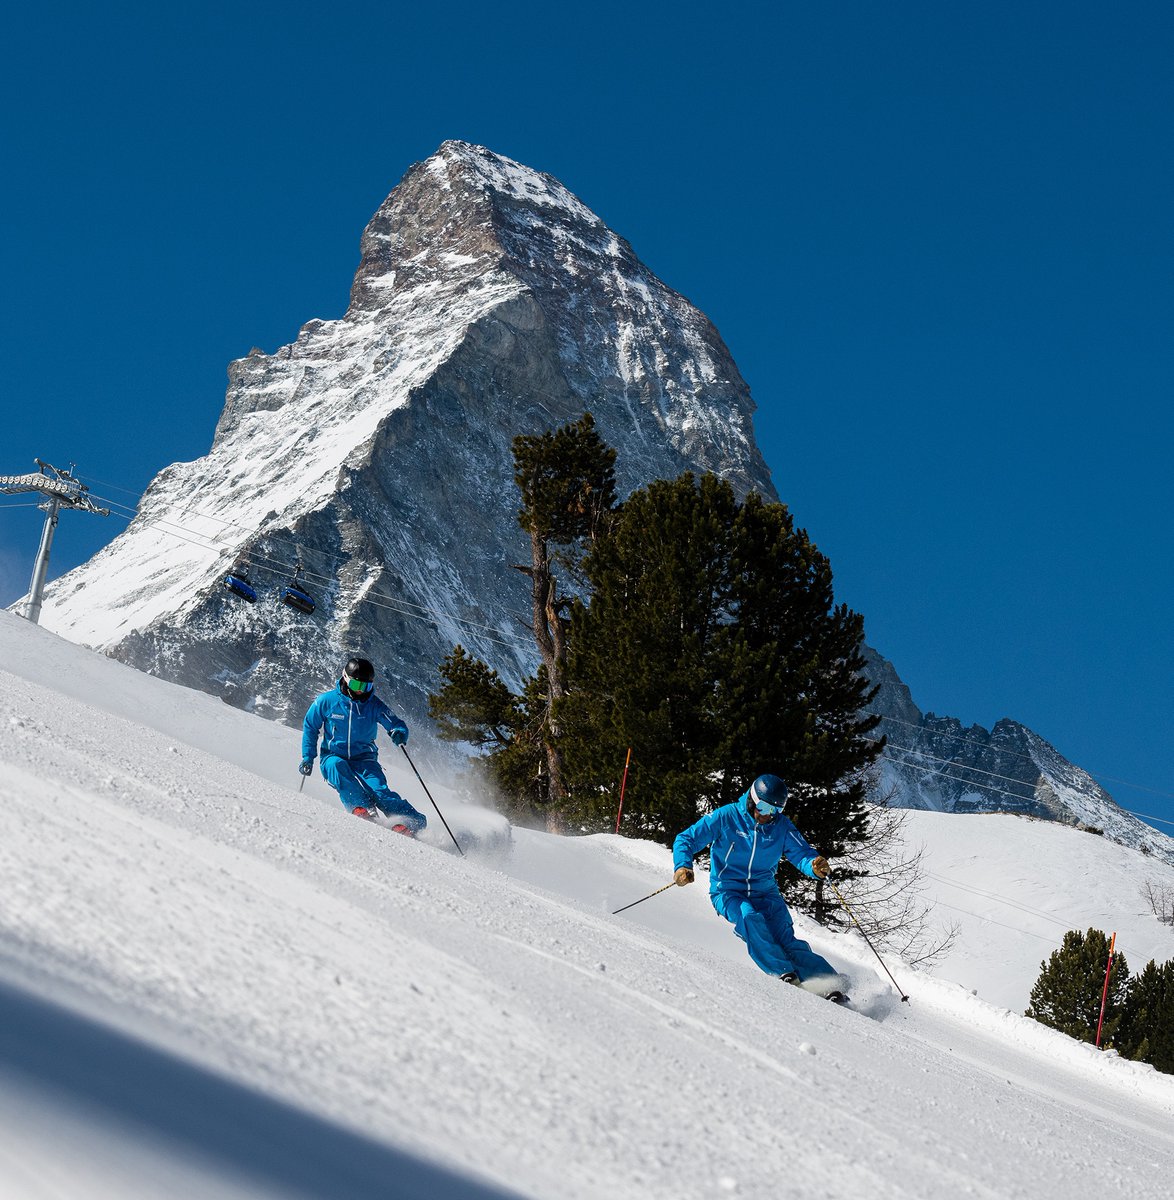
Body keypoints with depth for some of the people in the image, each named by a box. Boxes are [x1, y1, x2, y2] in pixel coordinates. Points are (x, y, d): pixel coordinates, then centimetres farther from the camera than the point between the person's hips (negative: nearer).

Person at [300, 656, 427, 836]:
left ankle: (414, 821, -34)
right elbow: (310, 726, 8)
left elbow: (397, 724, -6)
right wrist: (308, 757, 2)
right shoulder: (327, 700, -5)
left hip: (363, 758, 0)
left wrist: (399, 733, -31)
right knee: (337, 766, -36)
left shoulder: (374, 705, -4)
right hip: (333, 757, 0)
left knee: (378, 788, -26)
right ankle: (361, 807, -45)